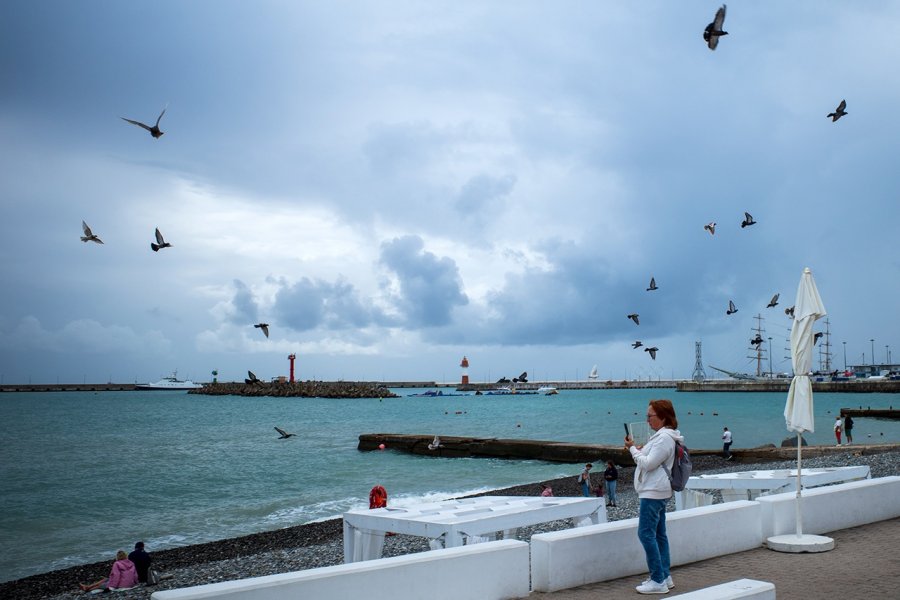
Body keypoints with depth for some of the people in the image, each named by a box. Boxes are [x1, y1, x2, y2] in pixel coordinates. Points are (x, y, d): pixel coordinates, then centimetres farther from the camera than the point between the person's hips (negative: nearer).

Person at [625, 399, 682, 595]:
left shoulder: (664, 438, -17)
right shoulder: (661, 435, 17)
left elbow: (648, 464, -20)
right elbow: (649, 461, 20)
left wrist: (633, 448, -9)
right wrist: (637, 450, 5)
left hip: (653, 492, -11)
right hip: (656, 491, 11)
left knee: (646, 534, -11)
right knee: (659, 534, 13)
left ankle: (658, 581, -9)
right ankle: (665, 576, 18)